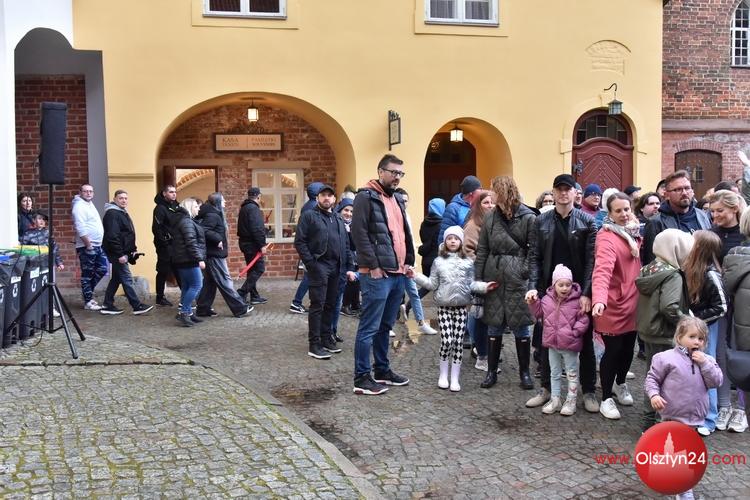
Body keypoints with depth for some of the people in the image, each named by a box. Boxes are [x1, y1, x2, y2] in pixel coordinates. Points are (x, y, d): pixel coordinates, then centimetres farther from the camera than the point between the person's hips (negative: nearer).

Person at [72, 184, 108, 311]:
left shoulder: (90, 204, 17)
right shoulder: (79, 206, -13)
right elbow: (81, 229, -21)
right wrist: (88, 245, -22)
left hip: (97, 245, 9)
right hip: (87, 247, -9)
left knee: (102, 269, 11)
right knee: (87, 275, -2)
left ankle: (88, 292, 24)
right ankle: (88, 302, 5)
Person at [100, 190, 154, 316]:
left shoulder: (122, 213, 16)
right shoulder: (112, 213, -16)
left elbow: (128, 234, 24)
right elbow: (112, 236, -23)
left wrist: (132, 249, 16)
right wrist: (120, 254, -25)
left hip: (122, 252, 10)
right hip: (117, 253, -10)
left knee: (116, 279, 13)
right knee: (126, 279, -7)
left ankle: (107, 305, 20)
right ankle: (137, 306, -5)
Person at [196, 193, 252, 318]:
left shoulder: (215, 214, 14)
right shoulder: (212, 215, -16)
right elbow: (203, 230, -27)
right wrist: (217, 239, -24)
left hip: (212, 254, 10)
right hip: (215, 254, -10)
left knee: (209, 282, 13)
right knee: (224, 282, -6)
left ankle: (203, 309, 17)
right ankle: (240, 308, -3)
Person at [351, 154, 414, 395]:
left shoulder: (397, 199, 19)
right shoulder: (366, 197, -8)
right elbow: (359, 233, -15)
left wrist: (409, 261, 14)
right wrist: (373, 266, -17)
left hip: (398, 273, 8)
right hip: (377, 274, -8)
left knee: (385, 326, 16)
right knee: (369, 327, -4)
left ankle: (382, 370, 26)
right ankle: (362, 378, 2)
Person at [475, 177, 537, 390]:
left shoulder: (528, 218, -5)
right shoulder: (490, 218, 6)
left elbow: (534, 250, -6)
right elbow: (482, 250, 8)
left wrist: (528, 275, -14)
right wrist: (477, 278, 3)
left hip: (517, 279, -3)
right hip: (493, 278, 3)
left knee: (520, 326, 5)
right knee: (494, 326, 9)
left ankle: (524, 372, 19)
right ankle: (491, 371, 20)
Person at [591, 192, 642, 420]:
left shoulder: (634, 233, 8)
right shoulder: (607, 238, -19)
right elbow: (602, 270, -34)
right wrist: (599, 300, -47)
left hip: (633, 303, 7)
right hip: (613, 306, -7)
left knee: (628, 349, 18)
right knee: (613, 351, 1)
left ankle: (620, 384, 42)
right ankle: (606, 398, 16)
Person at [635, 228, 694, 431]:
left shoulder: (648, 270, 7)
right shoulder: (673, 276, -19)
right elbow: (669, 307, -30)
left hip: (647, 332, 9)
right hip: (664, 336, -9)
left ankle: (648, 419, 25)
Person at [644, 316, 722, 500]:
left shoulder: (707, 360, 4)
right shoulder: (667, 358, -11)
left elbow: (716, 381, -6)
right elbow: (652, 379, -6)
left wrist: (704, 363, -15)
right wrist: (653, 395, -22)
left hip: (695, 417, 5)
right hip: (673, 416, -5)